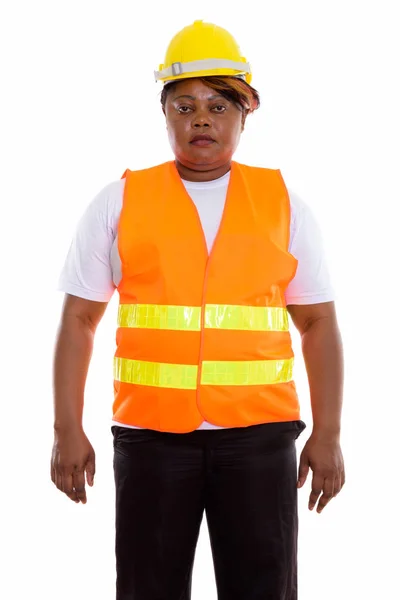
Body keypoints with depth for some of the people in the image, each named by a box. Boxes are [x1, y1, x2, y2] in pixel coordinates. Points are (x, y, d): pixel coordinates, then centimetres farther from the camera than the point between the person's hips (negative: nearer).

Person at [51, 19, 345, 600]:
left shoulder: (284, 205, 6)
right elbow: (78, 322, 4)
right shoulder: (119, 203, 4)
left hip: (259, 435, 1)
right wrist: (67, 431, -3)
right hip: (150, 435, 0)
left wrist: (328, 433, 0)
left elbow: (318, 323, 7)